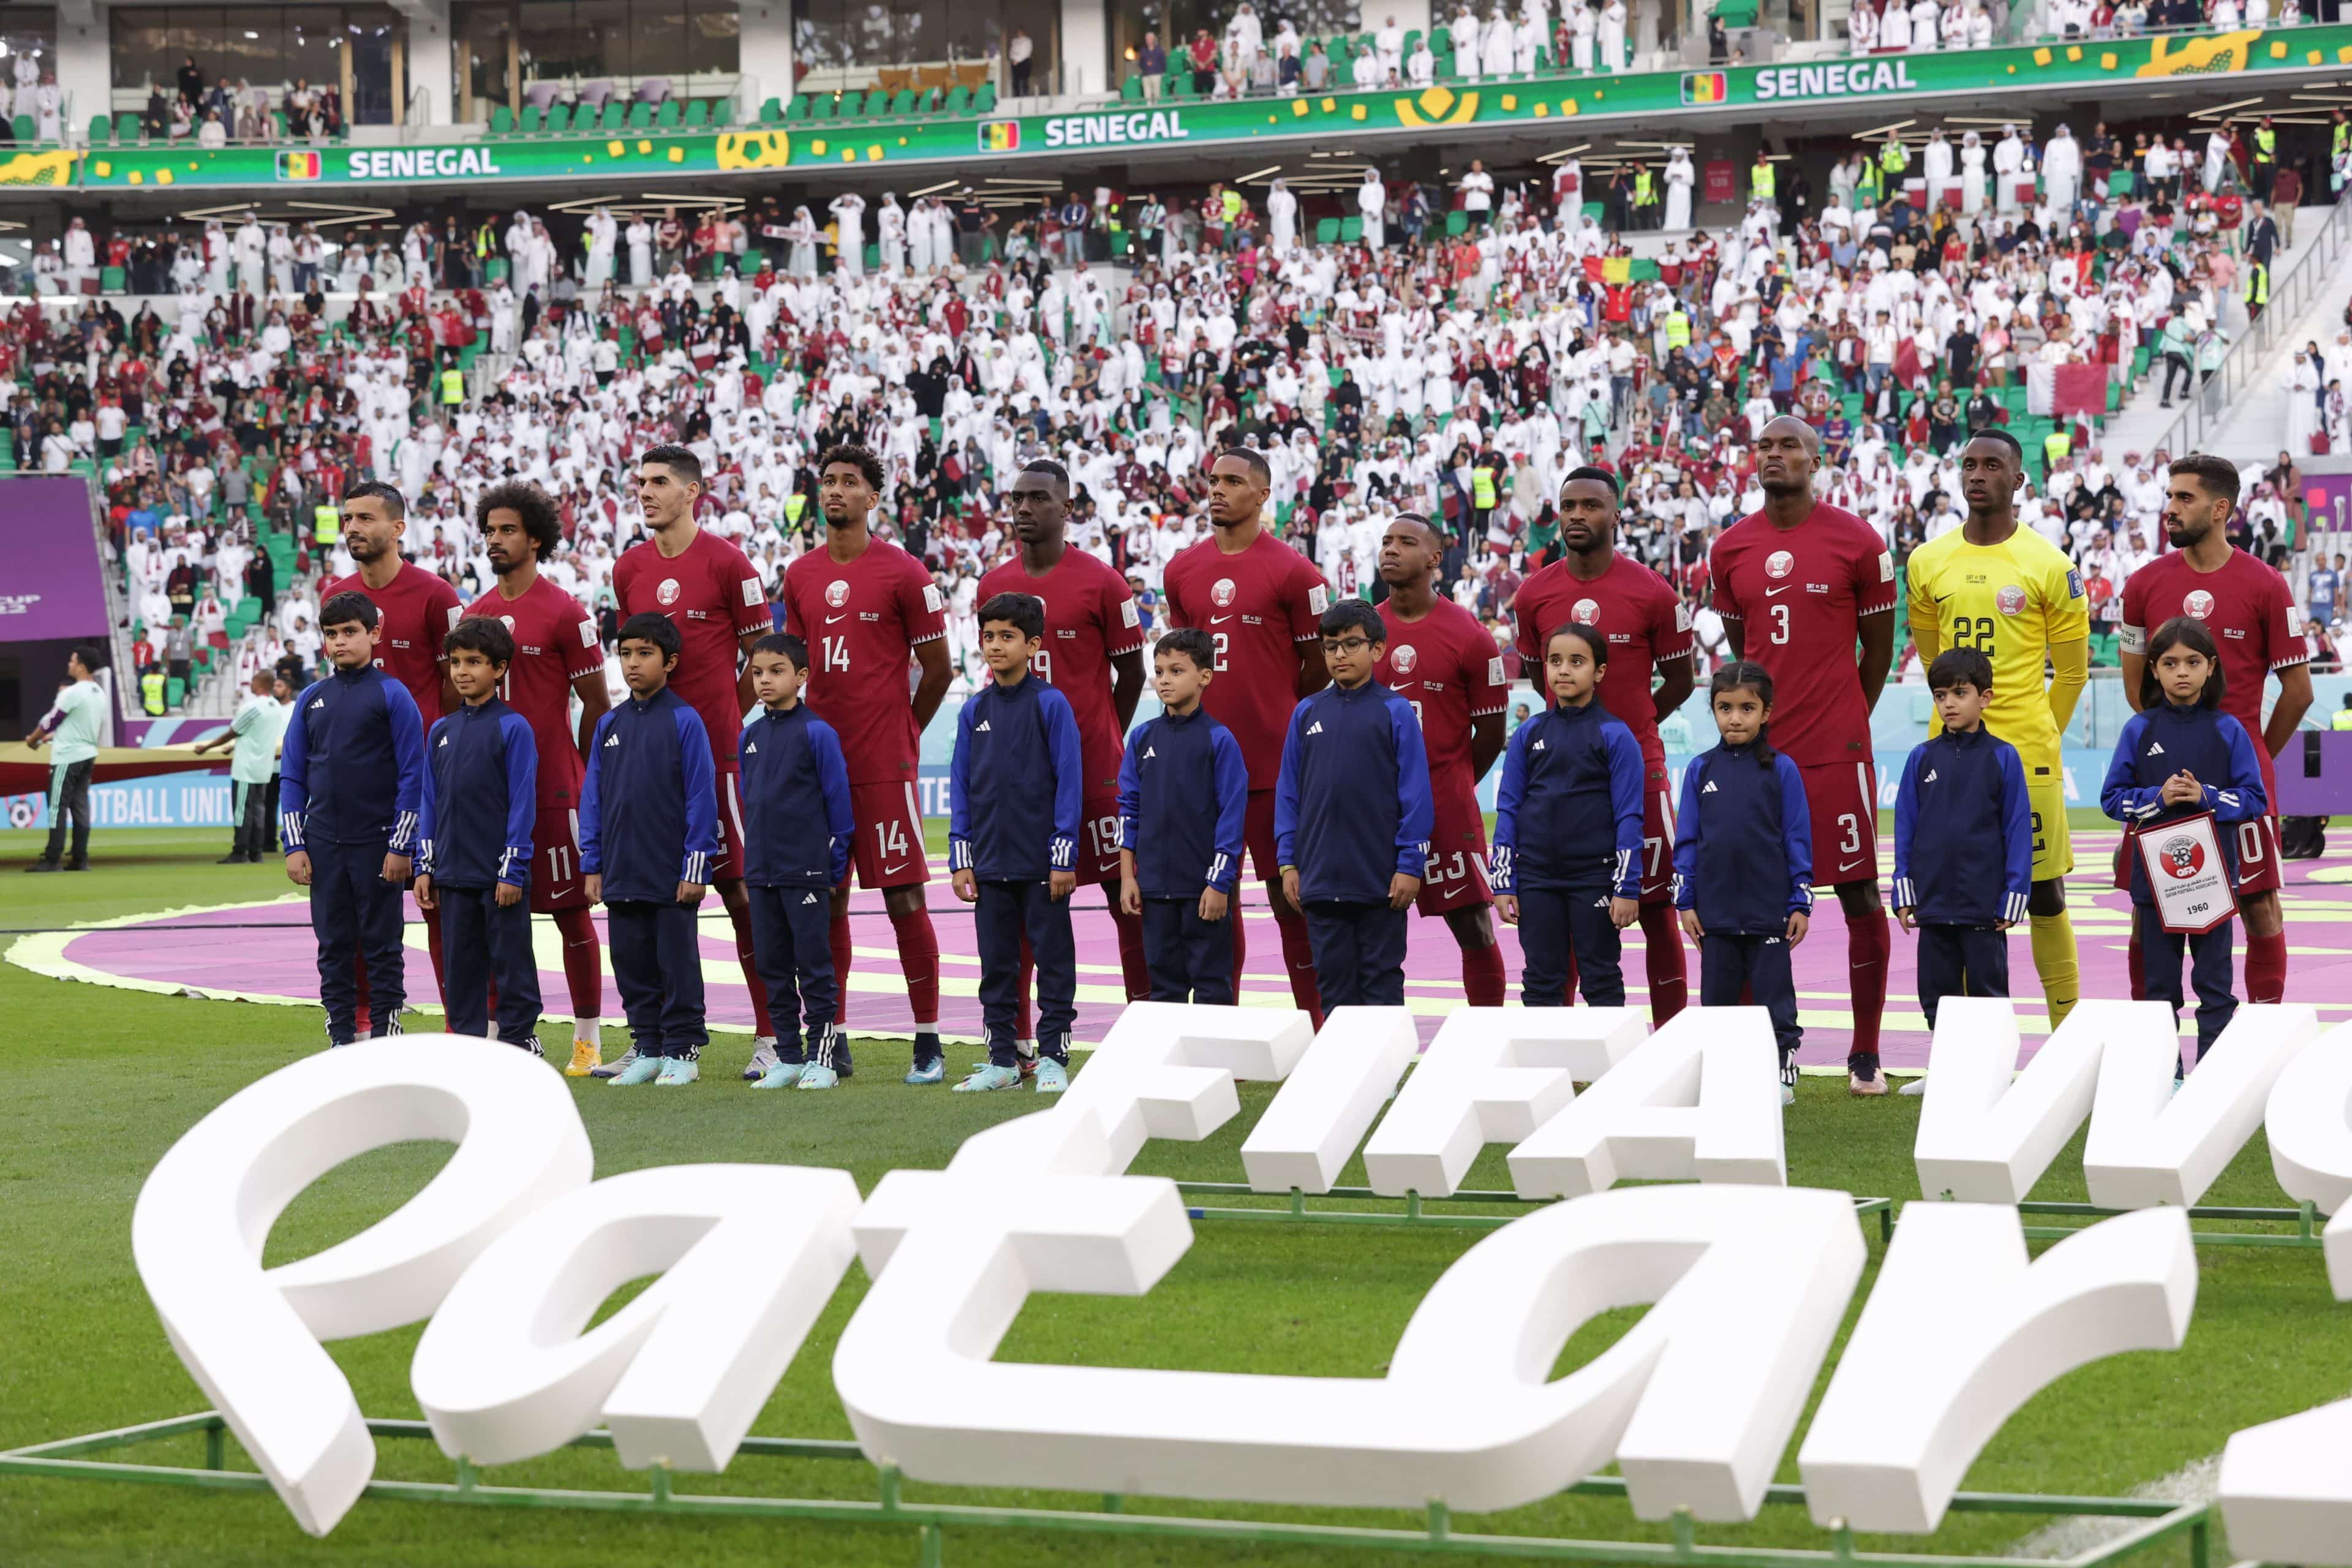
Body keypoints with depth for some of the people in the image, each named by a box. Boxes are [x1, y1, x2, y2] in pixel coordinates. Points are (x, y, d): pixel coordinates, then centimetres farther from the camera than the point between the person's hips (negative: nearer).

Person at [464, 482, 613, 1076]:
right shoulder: (475, 615, 11)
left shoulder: (564, 613, -6)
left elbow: (596, 705, -3)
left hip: (553, 787, -5)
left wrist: (590, 781, -3)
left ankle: (588, 1042, 5)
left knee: (570, 909, 0)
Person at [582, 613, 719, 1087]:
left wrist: (697, 865, -11)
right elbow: (593, 796, 12)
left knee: (678, 963, 2)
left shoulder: (684, 720, -6)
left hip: (673, 874, -5)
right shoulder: (610, 724, 9)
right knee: (632, 964, 9)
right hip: (621, 872, 5)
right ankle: (647, 1050, 18)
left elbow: (701, 795, -7)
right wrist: (592, 865, 7)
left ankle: (683, 1051, 9)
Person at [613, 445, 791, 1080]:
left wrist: (722, 718, 2)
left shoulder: (725, 562, -6)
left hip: (715, 749, -5)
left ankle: (771, 1035, 2)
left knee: (739, 887, -3)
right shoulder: (629, 568, 10)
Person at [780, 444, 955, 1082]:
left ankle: (928, 1041, 0)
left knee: (904, 896, -4)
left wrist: (901, 736, 5)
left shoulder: (903, 573, -4)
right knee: (826, 898, 7)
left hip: (884, 765, -5)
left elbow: (938, 670, 1)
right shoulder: (800, 575, 10)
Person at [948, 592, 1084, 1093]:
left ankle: (1053, 1057, 8)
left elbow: (1069, 782, -6)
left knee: (1053, 959, 2)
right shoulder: (975, 711, 7)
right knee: (996, 963, 9)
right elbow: (961, 786, 10)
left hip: (1042, 864, -4)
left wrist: (1064, 856, -10)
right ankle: (1002, 1060, 16)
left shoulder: (1051, 704, -5)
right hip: (990, 862, 5)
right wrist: (961, 859, 5)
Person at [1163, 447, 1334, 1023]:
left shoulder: (1292, 572, -6)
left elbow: (1320, 668, 0)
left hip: (1273, 764, -5)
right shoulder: (1182, 569, 9)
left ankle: (1317, 1025, 3)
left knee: (1289, 894, -2)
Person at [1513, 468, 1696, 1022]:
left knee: (1657, 908, 1)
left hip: (1638, 768, -3)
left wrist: (1627, 727, 3)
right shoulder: (1535, 595, 2)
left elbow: (1679, 681, 4)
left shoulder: (1653, 593, -6)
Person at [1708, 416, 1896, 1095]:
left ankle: (1866, 1055, 6)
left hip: (1837, 750, -3)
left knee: (1859, 893, 0)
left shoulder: (1856, 542, -3)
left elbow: (1879, 648, 5)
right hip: (1760, 748, 3)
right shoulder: (1730, 549, 7)